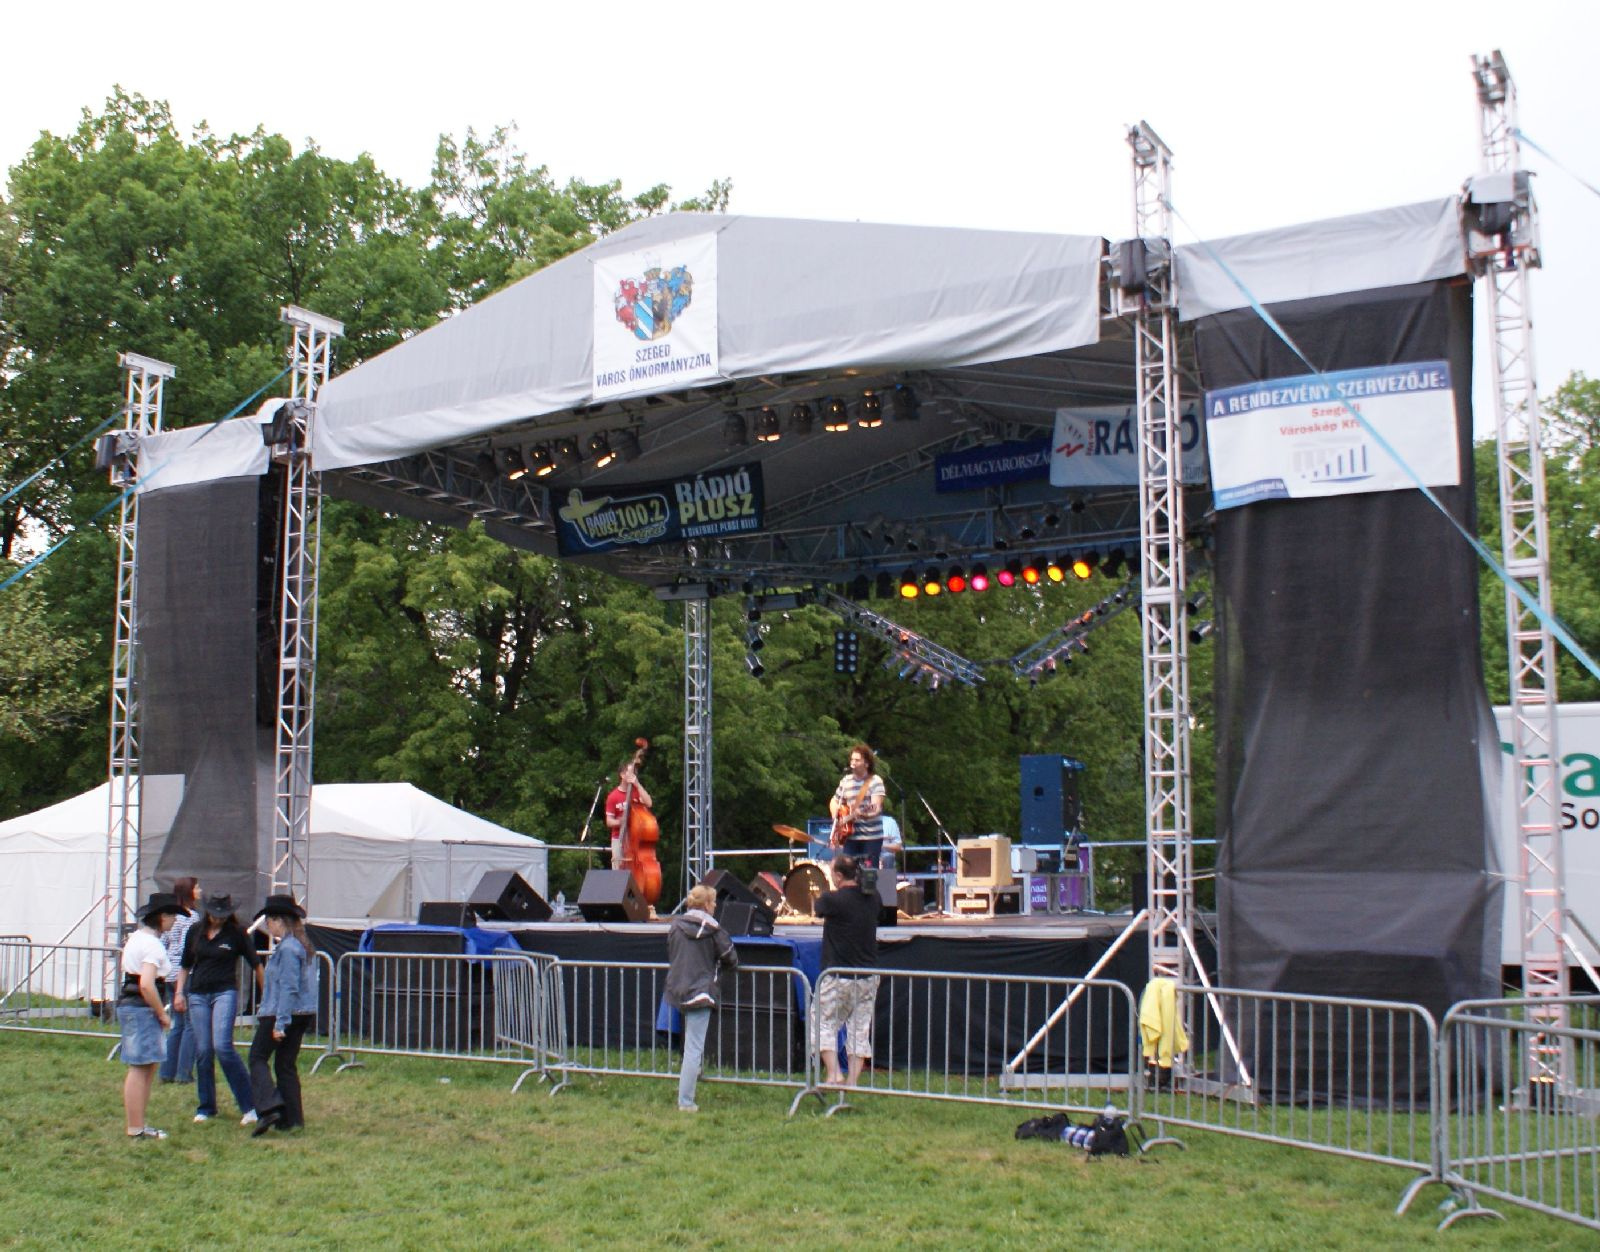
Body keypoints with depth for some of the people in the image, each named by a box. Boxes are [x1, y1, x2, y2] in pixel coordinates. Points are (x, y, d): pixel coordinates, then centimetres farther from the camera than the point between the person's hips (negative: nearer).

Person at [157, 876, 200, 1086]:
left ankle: (167, 1071, 15)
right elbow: (186, 948, -19)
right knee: (191, 1024, -2)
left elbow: (162, 945, 17)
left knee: (178, 1024, 14)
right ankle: (184, 1072, -2)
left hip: (171, 974, 9)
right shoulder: (190, 916, -13)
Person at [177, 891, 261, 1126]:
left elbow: (256, 965, 2)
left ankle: (249, 1104, -12)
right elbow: (185, 965, 19)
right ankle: (206, 1108, 15)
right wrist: (179, 993, 10)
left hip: (225, 993, -4)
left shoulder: (236, 933, -1)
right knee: (202, 1051, 2)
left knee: (222, 1046, -18)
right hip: (197, 994, 4)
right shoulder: (195, 931, 9)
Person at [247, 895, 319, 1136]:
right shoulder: (303, 946, 14)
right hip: (302, 1014, 9)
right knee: (286, 1064, 12)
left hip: (281, 1014, -9)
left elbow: (288, 988, -21)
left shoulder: (287, 948, -16)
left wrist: (280, 1023, -21)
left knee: (258, 1057, 0)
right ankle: (291, 1118, 12)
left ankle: (269, 1108, -12)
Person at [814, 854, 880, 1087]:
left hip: (838, 977, -5)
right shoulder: (872, 900, 1)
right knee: (860, 1029, 9)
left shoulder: (832, 900, -15)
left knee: (825, 1024, 9)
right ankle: (853, 1081, 9)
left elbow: (818, 909, 3)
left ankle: (833, 1073, -3)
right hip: (867, 977, 5)